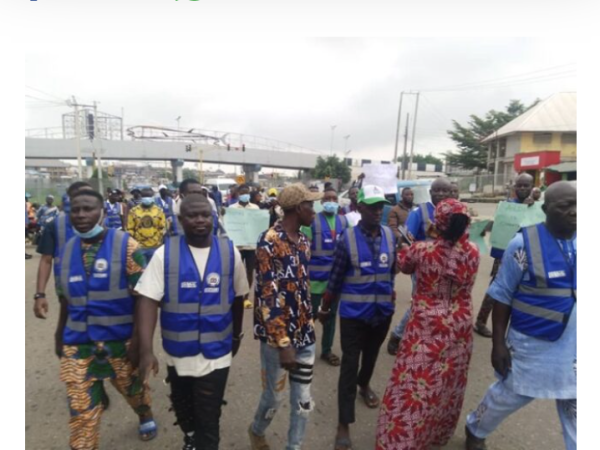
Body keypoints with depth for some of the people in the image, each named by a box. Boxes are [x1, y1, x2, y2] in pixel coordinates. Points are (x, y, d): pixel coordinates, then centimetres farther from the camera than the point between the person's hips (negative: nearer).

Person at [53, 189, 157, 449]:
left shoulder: (125, 246, -13)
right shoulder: (67, 250, 3)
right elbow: (65, 298, 12)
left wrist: (138, 338, -16)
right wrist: (60, 333, 15)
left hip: (121, 340, -2)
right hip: (78, 343, 3)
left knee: (133, 388, 21)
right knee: (81, 410, 7)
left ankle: (146, 417, 51)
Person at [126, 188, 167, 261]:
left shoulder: (159, 210, 2)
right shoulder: (133, 211, -1)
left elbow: (163, 228, 4)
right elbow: (130, 229, 1)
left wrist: (160, 241, -1)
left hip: (155, 247, 1)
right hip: (139, 247, 0)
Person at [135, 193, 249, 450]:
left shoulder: (229, 252, -9)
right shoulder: (165, 253, -12)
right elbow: (148, 301, -14)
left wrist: (237, 335, 12)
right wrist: (146, 350, -23)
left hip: (215, 353, -2)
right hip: (178, 351, 2)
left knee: (208, 421, 6)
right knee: (182, 408, 27)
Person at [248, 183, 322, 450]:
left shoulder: (304, 241, 6)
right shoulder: (270, 241, -18)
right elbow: (268, 297, -22)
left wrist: (309, 324, 17)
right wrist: (283, 343, -22)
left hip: (305, 334, 6)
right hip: (278, 336, -6)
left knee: (303, 399, 14)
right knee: (275, 397, 14)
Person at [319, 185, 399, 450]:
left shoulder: (391, 236, -4)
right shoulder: (347, 239, -14)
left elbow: (393, 270, 8)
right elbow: (335, 277, -7)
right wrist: (325, 308, 0)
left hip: (382, 311, 4)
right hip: (353, 313, -4)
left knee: (371, 355, 25)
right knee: (349, 364, 2)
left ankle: (364, 384, 56)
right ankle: (344, 424, 16)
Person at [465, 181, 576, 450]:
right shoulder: (524, 243, -16)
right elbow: (502, 296, -12)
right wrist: (498, 343, -11)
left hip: (572, 346, 4)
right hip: (531, 344, -4)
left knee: (573, 410, 16)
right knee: (508, 395, 16)